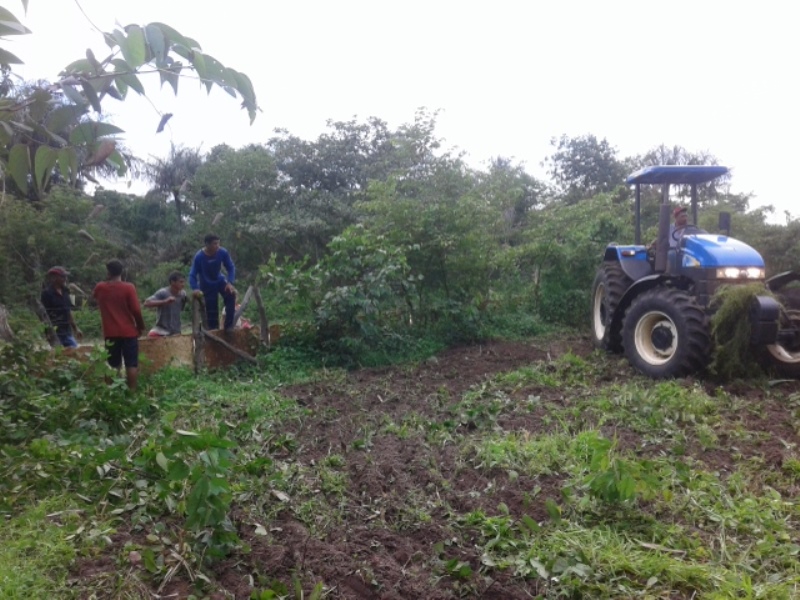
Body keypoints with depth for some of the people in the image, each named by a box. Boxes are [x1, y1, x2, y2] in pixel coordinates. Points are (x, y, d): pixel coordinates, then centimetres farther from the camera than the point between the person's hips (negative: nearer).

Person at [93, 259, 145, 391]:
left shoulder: (100, 288, 3)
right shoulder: (128, 287, -8)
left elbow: (94, 296, 29)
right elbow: (136, 310, -10)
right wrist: (141, 326, 2)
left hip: (110, 333, 3)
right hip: (128, 332, -3)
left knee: (114, 365, 10)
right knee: (131, 364, 1)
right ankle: (132, 391, -1)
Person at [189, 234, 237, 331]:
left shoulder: (222, 252, -20)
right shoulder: (199, 257, -25)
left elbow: (231, 268, -10)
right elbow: (192, 275, -20)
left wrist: (230, 282, -24)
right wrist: (196, 289, -36)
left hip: (220, 280, 2)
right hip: (207, 285, -2)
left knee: (231, 294, -24)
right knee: (212, 311, -4)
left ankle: (229, 325, -15)